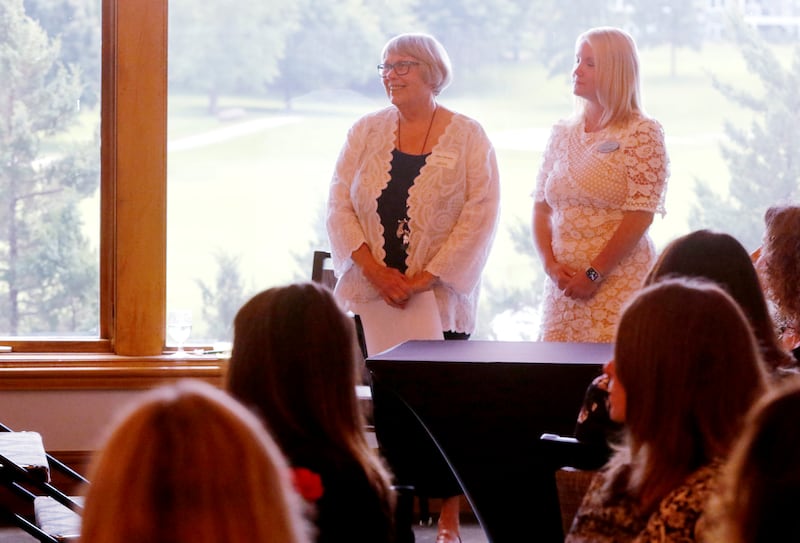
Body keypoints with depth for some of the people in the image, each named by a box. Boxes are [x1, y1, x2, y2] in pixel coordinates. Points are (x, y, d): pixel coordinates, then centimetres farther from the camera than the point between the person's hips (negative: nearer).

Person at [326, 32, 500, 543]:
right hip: (374, 296, 3)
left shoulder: (468, 137, 0)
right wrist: (375, 271, -11)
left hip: (441, 296, -2)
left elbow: (481, 214, -7)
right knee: (385, 400, 0)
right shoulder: (366, 132, 8)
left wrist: (427, 278, -15)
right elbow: (340, 206, 3)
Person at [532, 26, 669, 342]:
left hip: (618, 283, -5)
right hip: (563, 286, 5)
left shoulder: (642, 133, -4)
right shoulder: (562, 134, 14)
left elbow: (640, 214, -12)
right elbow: (541, 207, 14)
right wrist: (550, 265, -3)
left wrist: (594, 274, -15)